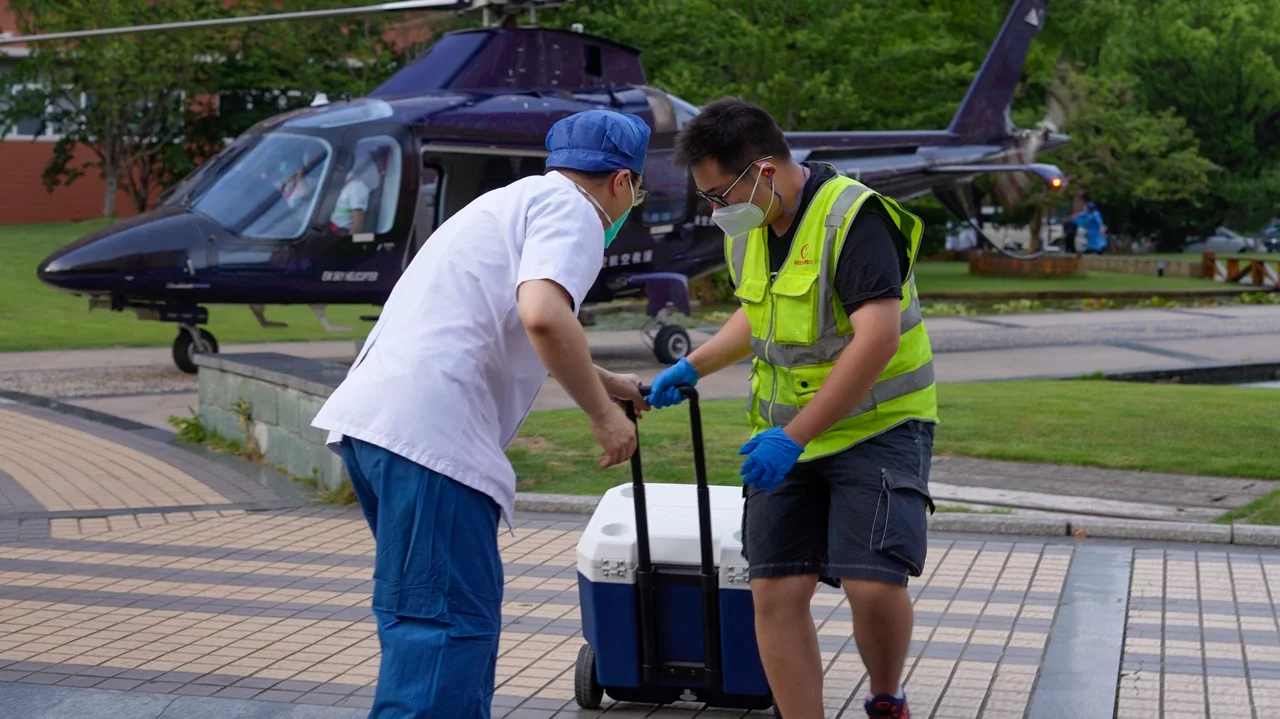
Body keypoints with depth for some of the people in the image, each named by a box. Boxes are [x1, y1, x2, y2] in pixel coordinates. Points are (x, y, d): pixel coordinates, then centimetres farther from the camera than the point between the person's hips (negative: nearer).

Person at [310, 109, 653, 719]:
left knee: (452, 607, 19)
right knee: (448, 620, -10)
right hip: (428, 432, -10)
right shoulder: (571, 210, 0)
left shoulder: (517, 200, 30)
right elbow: (543, 317, -21)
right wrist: (602, 413, -9)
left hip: (370, 415, 10)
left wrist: (604, 382, 54)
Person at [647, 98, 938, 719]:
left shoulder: (854, 218, -20)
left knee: (873, 584, -19)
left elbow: (876, 338, -28)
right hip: (787, 434, 7)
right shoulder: (746, 230, 6)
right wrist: (692, 366, 11)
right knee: (776, 591, -5)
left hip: (877, 427, -7)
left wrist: (794, 436, -28)